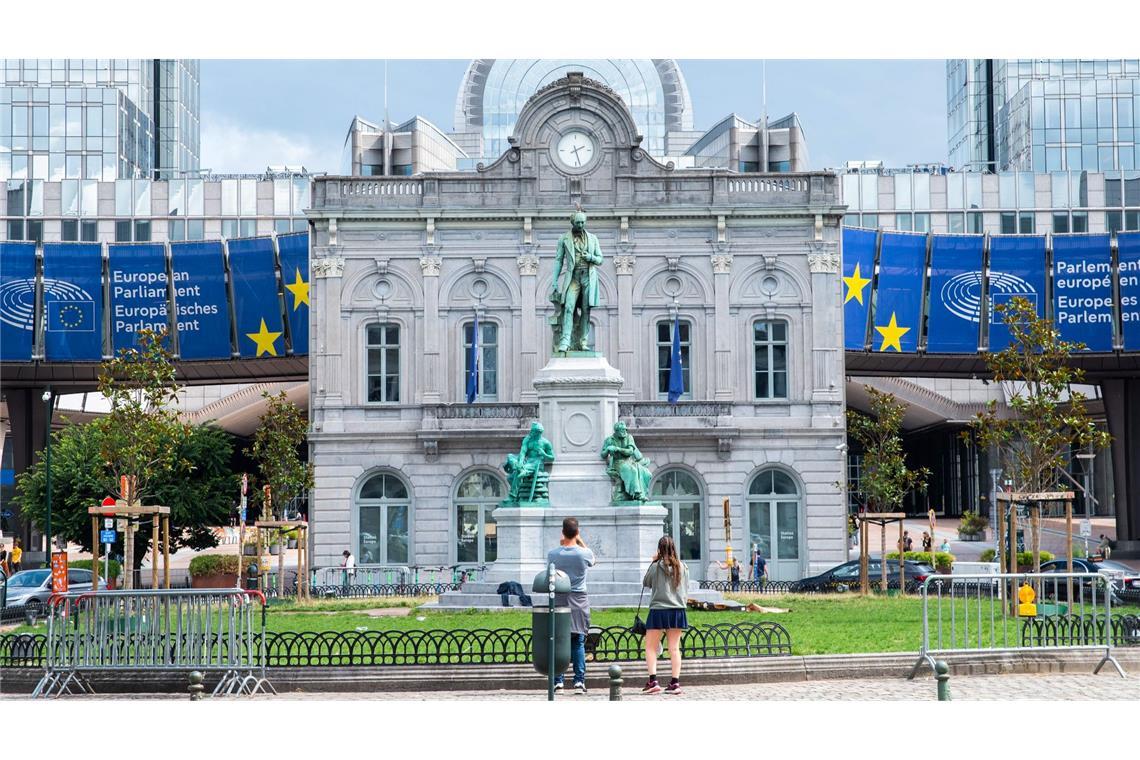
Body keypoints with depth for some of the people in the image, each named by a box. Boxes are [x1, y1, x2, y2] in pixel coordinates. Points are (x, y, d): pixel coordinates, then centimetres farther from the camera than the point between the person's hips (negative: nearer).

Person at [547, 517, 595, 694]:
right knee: (578, 643, 4)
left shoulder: (552, 554, -4)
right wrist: (580, 541, 20)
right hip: (579, 603, 0)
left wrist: (561, 545, 14)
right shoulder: (584, 553, -6)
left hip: (558, 601, 0)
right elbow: (592, 561, 18)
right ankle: (579, 681, -1)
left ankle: (558, 681, 1)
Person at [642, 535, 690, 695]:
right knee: (674, 648, 8)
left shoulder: (656, 566, -9)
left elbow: (646, 583, 6)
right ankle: (675, 683, 5)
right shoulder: (682, 567, 2)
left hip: (658, 610, -4)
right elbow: (686, 589, 10)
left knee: (651, 648, 4)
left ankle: (653, 681, -8)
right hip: (677, 610, 4)